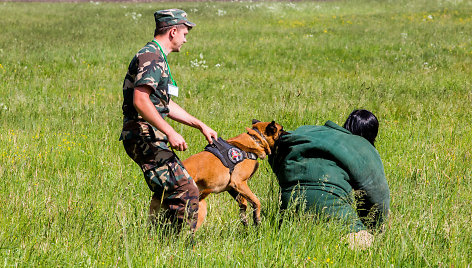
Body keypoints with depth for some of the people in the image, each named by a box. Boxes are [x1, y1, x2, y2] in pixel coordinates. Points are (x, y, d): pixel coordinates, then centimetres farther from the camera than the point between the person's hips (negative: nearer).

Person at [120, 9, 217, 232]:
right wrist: (170, 132, -27)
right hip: (144, 136, -11)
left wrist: (200, 125, 28)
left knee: (167, 193, 19)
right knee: (186, 191, -13)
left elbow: (166, 105, 29)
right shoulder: (151, 57, -13)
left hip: (149, 138, 11)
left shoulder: (157, 58, 21)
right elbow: (140, 100, -25)